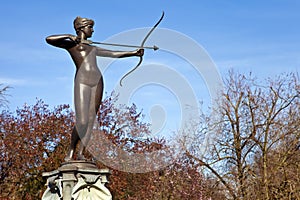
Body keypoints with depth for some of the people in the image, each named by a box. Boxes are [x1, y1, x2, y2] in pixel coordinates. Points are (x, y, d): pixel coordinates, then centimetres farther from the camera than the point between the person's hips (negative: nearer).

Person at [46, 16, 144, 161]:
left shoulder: (93, 48, 30)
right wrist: (69, 36, -1)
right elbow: (49, 39, 3)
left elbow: (114, 54, 26)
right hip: (82, 82, -6)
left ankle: (81, 153, -1)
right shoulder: (71, 44, 14)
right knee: (82, 121, -14)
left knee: (91, 120, -2)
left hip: (97, 81, 6)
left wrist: (134, 53, 19)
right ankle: (70, 152, -1)